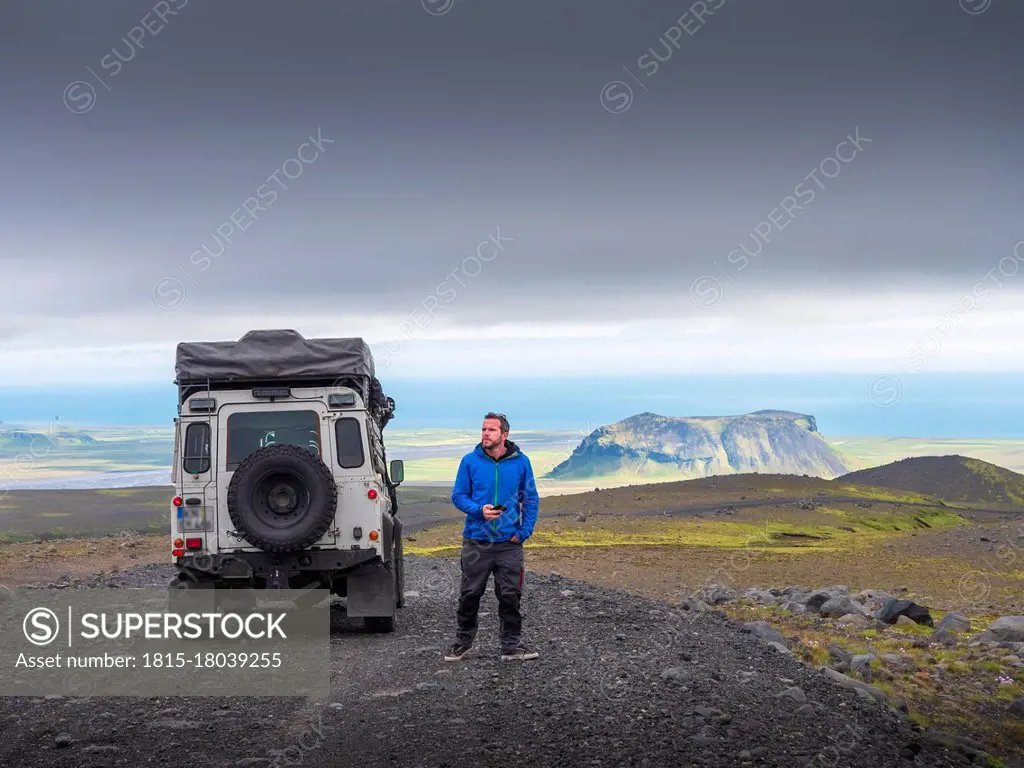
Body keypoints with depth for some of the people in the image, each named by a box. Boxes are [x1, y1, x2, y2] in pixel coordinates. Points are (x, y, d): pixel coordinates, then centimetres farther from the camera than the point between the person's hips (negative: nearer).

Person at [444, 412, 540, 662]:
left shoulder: (520, 462, 0)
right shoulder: (470, 461, -1)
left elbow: (531, 499, 6)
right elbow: (458, 495, 3)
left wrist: (524, 531, -5)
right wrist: (479, 510, -15)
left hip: (509, 542, 0)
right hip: (476, 541, 0)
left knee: (510, 595, 4)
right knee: (469, 595, 7)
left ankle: (511, 646, 14)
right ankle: (463, 641, 23)